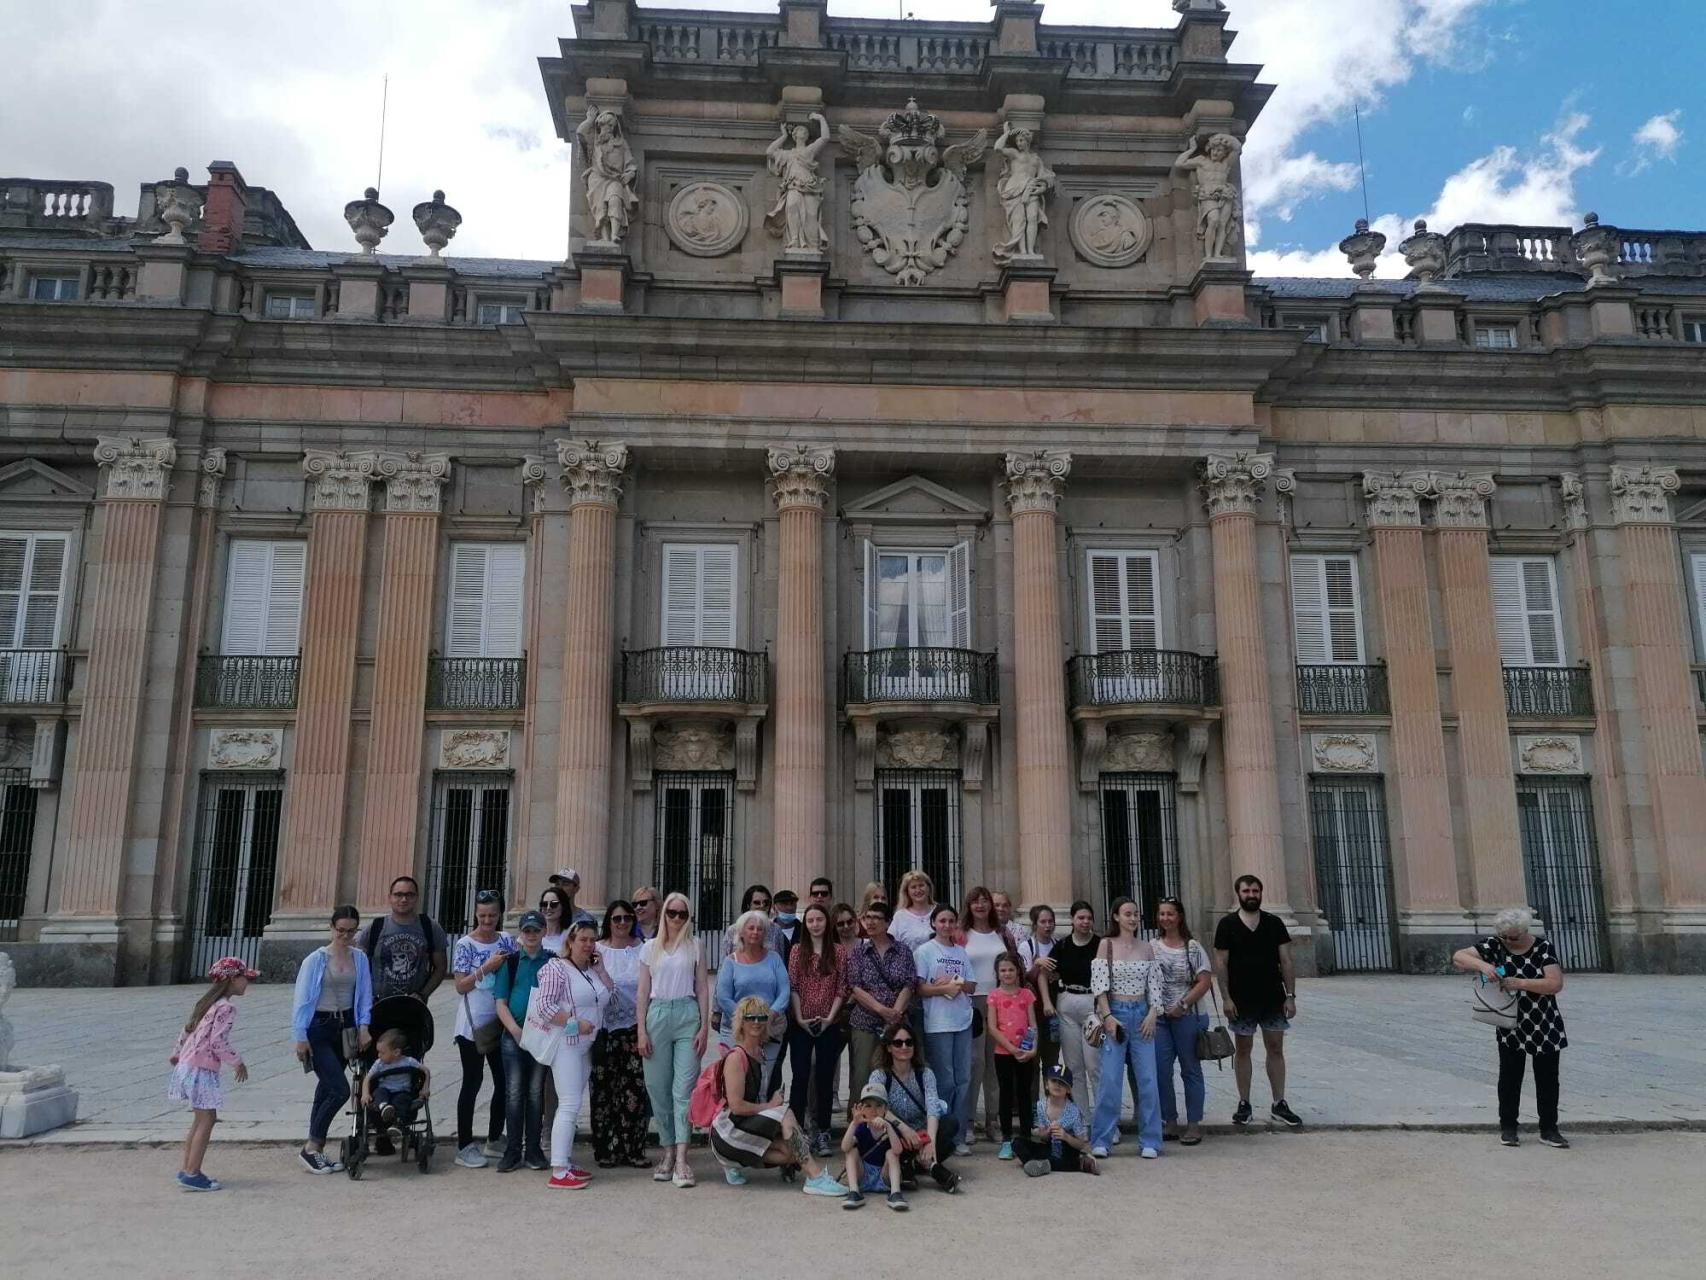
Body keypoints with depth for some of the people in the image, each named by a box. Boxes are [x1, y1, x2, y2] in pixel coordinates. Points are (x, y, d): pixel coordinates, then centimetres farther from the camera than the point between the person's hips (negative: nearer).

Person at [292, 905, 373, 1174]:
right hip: (318, 1029, -4)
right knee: (340, 1089, -13)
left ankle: (316, 1151, 21)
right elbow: (302, 999, -6)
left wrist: (363, 1027, -1)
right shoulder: (316, 959, -8)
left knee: (327, 1090, 11)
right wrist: (301, 1037, -8)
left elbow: (365, 996, 9)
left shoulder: (360, 958, 4)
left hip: (345, 1027, 4)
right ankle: (311, 1147, 1)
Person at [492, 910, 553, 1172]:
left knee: (536, 1092, 4)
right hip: (513, 1036, 0)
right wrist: (516, 1030, -10)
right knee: (513, 1093, -2)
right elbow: (500, 1002, 3)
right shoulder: (510, 962, 7)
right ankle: (513, 1151, 6)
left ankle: (533, 1150, 12)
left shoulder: (553, 962, 6)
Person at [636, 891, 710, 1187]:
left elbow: (702, 989, 7)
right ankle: (668, 1150, 15)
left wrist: (704, 1027, -1)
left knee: (684, 1088, -7)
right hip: (657, 1015, 2)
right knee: (658, 1088, 4)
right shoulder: (650, 947, 9)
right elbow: (643, 992, 9)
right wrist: (641, 1031, 2)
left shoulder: (695, 947, 8)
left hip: (688, 1015, -1)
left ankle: (681, 1157, -10)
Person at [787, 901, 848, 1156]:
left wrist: (830, 1017, -9)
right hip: (801, 1025, -1)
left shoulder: (838, 953, 3)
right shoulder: (797, 951, 3)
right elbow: (792, 987, -1)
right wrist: (800, 1018, -9)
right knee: (801, 1077, -1)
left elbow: (842, 989, 1)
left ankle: (823, 1133, 12)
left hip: (829, 1025, 1)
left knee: (825, 1078, 5)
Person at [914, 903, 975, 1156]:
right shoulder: (924, 951, 0)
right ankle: (942, 1136, 7)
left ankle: (959, 1136, 12)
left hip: (963, 1022, 5)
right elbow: (920, 988, -6)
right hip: (937, 1024, -5)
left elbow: (972, 986, 11)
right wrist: (946, 988, -15)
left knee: (964, 1079, 4)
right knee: (945, 1081, -3)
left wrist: (956, 983, -6)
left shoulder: (961, 952, 14)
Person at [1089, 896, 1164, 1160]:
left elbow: (1155, 985, 7)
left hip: (1142, 1014, 3)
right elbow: (1099, 984, -6)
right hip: (1115, 1012, -3)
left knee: (1147, 1080, 1)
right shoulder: (1106, 945, -1)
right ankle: (1101, 1140, 6)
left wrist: (1152, 1014, -5)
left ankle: (1149, 1141, 12)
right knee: (1110, 1080, -5)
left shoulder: (1147, 948, 9)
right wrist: (1108, 1016, -13)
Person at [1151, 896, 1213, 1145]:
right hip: (1158, 1017, 3)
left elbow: (1204, 981, -7)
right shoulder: (1151, 946, 7)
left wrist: (1183, 1005, -13)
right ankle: (1170, 1122, 16)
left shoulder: (1193, 947, -3)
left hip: (1187, 1016, -3)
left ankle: (1194, 1124, 13)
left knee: (1190, 1069, 5)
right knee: (1160, 1071, 3)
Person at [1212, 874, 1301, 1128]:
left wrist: (1290, 995, -3)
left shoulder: (1274, 923, 3)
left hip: (1273, 998, 2)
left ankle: (1279, 1104, 14)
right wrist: (1226, 997, -9)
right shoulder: (1227, 924, -2)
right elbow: (1220, 962, -3)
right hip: (1242, 1000, -2)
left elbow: (1286, 961, 3)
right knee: (1242, 1049, 5)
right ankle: (1244, 1104, 13)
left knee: (1276, 1049, 5)